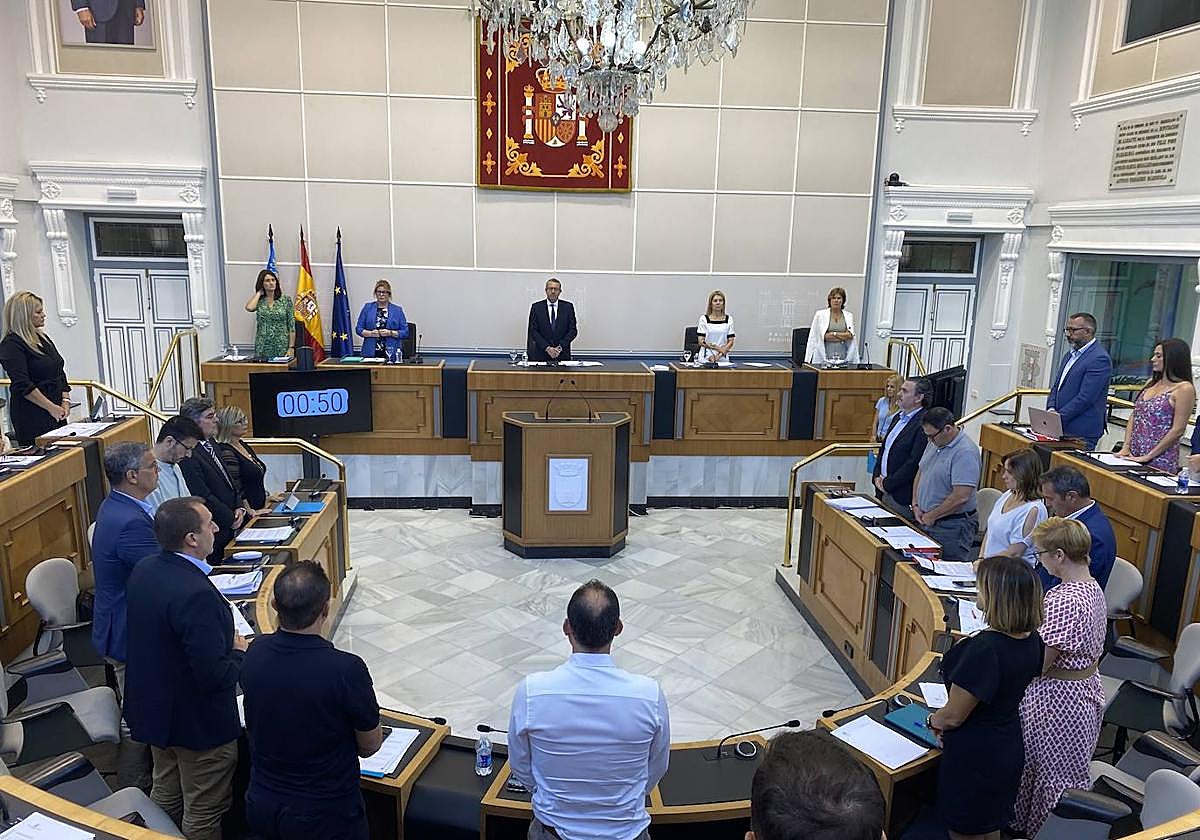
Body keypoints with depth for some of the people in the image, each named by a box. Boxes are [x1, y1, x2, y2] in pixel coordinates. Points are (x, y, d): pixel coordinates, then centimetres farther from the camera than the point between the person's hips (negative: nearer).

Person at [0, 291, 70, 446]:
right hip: (31, 416, -8)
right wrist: (51, 407, -18)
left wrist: (65, 400, 3)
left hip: (57, 414, 8)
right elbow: (22, 385, -17)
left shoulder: (42, 338, 15)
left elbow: (60, 372, 17)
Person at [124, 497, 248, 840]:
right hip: (197, 722, -8)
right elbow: (214, 675, -32)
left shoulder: (143, 570, -6)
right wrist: (239, 652, -12)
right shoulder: (196, 594, -34)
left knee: (165, 794, 29)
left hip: (152, 708, 9)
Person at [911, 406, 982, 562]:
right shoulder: (935, 443, 8)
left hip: (951, 527, -8)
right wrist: (915, 505, 7)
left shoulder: (966, 453, -20)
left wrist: (931, 516, -15)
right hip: (926, 521, 8)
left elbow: (961, 497, -25)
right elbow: (920, 473, 19)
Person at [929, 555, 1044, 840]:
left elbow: (953, 717, -23)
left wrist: (933, 720, 0)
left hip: (974, 757, -8)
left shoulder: (984, 649, -33)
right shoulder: (1031, 640, -7)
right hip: (1009, 749, 8)